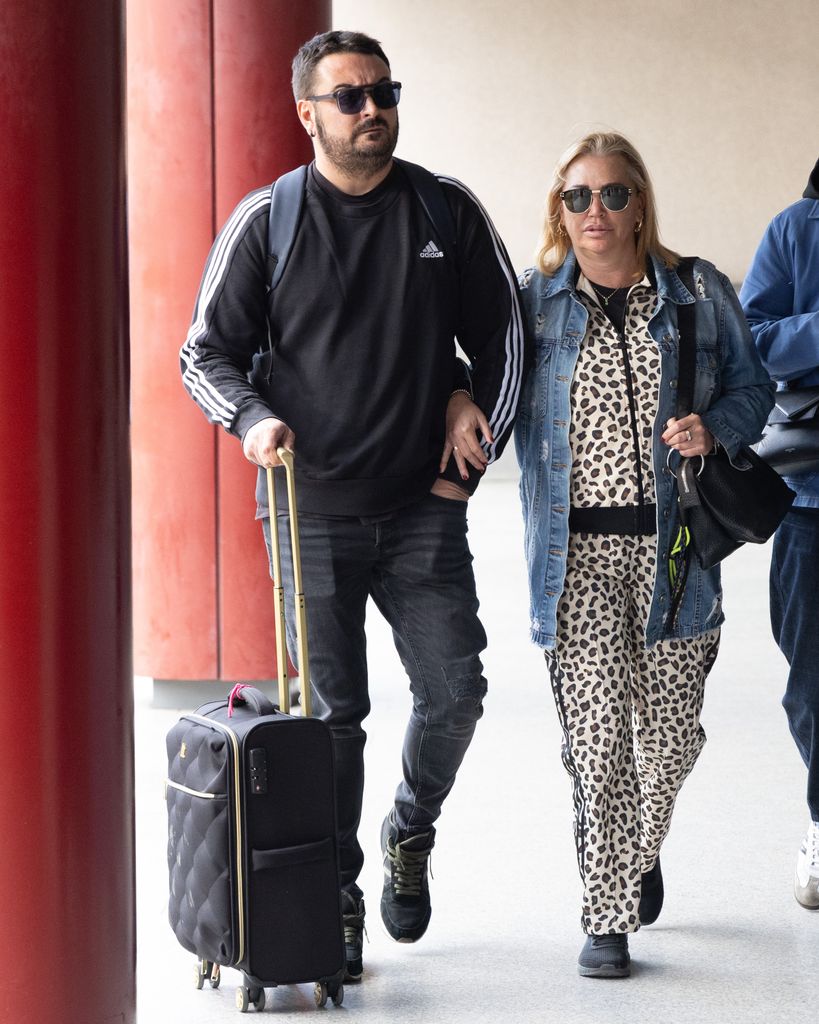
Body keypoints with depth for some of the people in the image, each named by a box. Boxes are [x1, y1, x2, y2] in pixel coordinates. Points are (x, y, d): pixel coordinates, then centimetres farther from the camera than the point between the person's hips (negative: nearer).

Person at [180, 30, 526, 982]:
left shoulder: (448, 210, 5)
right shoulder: (267, 220, 0)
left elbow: (503, 333, 14)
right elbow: (207, 351, 4)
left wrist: (474, 458, 6)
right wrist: (253, 420, -15)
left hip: (424, 510, 2)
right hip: (313, 511, -2)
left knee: (454, 691, -2)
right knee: (330, 715, 1)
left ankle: (410, 834, 26)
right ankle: (334, 900, 15)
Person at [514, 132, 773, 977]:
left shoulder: (696, 291, 6)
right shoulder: (531, 301, 5)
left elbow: (750, 388, 11)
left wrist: (713, 429, -9)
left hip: (673, 543, 1)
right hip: (578, 550, -1)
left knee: (669, 732, 7)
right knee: (596, 734, -7)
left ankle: (640, 850, 39)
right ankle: (607, 916, 3)